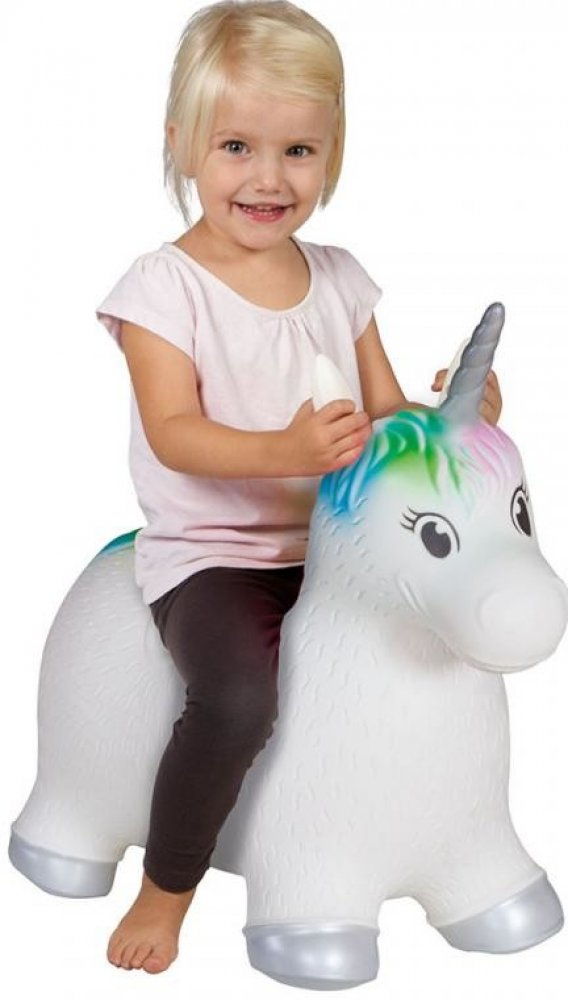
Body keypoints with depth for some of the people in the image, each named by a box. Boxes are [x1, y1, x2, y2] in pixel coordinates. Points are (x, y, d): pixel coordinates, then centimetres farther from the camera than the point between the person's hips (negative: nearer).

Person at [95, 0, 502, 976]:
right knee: (238, 696, -29)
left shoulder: (339, 279, 9)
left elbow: (384, 415, 10)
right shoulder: (164, 285, -8)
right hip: (209, 550, -5)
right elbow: (173, 435, -18)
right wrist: (286, 451, -35)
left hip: (332, 540, 6)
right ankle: (166, 888, -3)